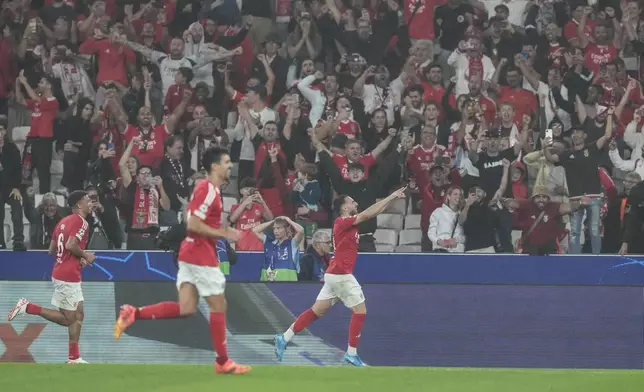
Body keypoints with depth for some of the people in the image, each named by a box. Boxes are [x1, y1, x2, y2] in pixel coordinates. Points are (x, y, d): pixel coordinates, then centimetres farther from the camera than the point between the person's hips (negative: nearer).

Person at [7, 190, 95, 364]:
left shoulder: (63, 221, 14)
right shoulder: (81, 222, -13)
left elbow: (52, 250, 16)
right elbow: (70, 245, -27)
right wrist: (85, 255, -10)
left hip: (60, 272, 10)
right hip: (68, 277, -10)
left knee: (78, 315, 12)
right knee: (67, 319, -1)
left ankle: (74, 357, 11)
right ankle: (28, 307, -4)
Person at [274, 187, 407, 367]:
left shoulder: (347, 222, 13)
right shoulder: (343, 222, -13)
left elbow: (371, 212, 20)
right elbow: (367, 214, -19)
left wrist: (392, 198, 12)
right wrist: (391, 196, -16)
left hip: (334, 275, 10)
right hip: (341, 275, -10)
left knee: (317, 311, 11)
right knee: (360, 311, -1)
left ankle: (284, 338, 11)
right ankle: (351, 353, 2)